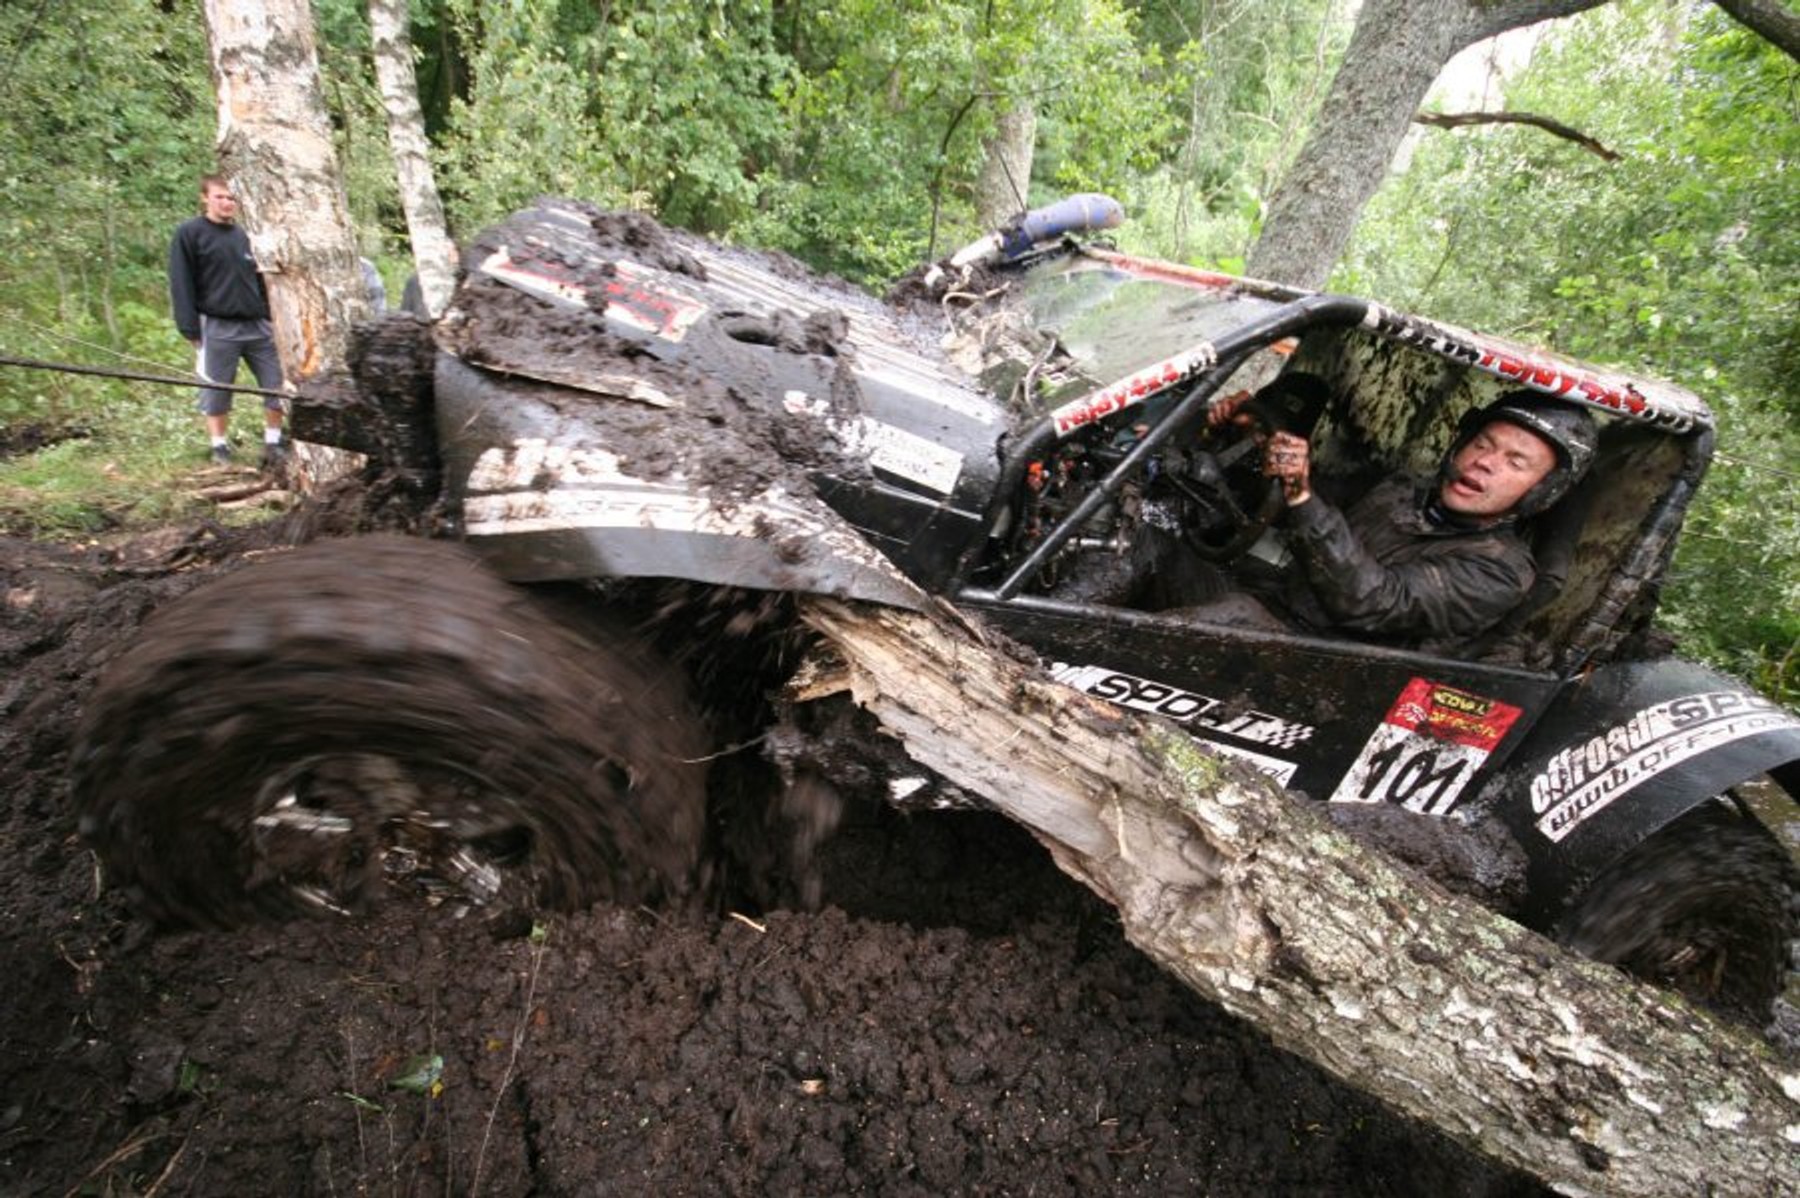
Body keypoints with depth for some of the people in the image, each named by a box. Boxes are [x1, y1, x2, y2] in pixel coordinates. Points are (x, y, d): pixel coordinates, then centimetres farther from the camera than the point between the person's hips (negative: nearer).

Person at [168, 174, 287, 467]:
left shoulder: (243, 234, 15)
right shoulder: (188, 233, -1)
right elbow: (181, 286, -4)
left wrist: (269, 318, 15)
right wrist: (191, 331, -9)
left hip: (257, 325, 4)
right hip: (217, 328, -4)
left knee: (276, 385, 0)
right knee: (216, 392, 3)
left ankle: (273, 444, 11)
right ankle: (220, 449, 14)